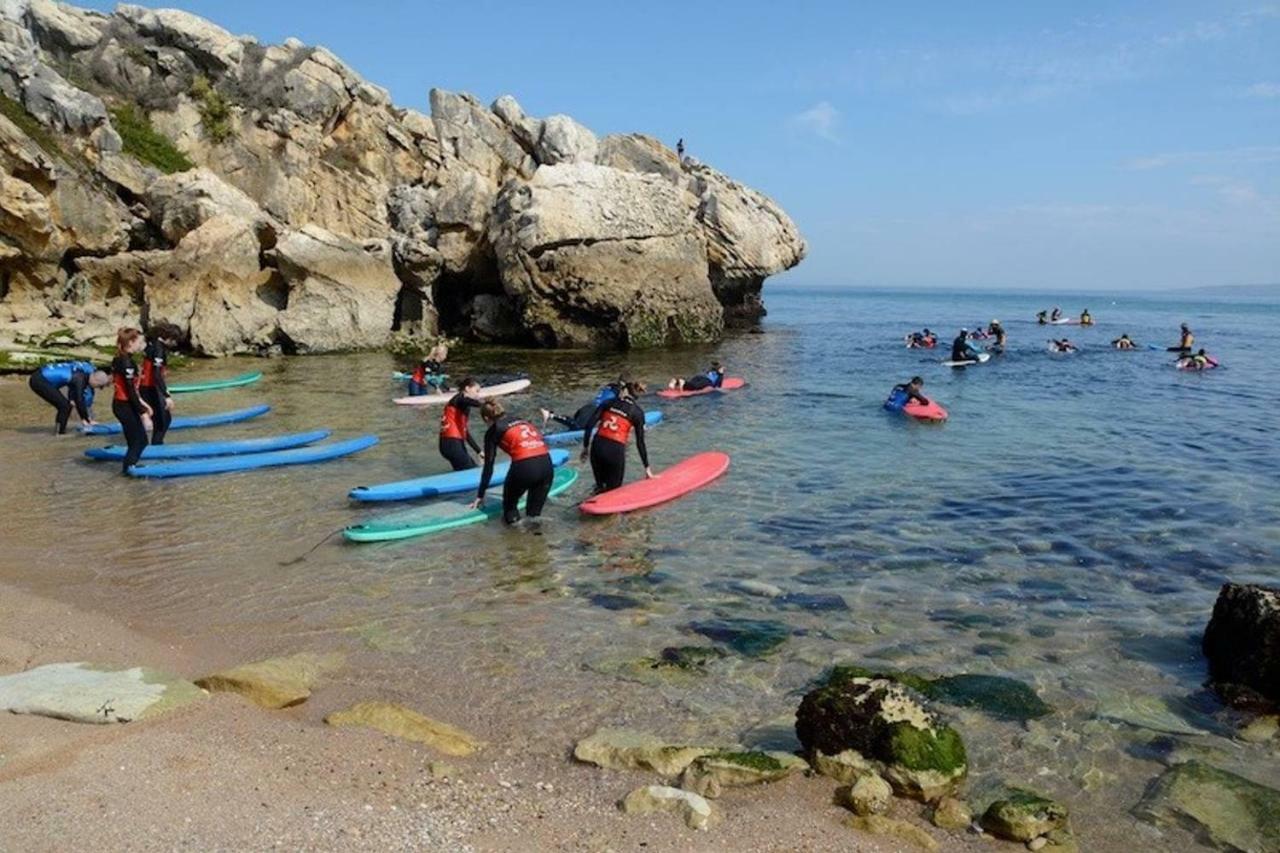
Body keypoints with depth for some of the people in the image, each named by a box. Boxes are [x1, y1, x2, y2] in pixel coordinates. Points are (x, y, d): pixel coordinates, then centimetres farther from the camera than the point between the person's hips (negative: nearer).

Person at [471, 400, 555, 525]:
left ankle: (512, 518, 2)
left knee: (509, 503, 22)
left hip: (524, 468, -4)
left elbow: (488, 466, 13)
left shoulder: (493, 431, 14)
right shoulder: (522, 421, 29)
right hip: (547, 466, 5)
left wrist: (480, 496, 21)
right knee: (535, 509, 23)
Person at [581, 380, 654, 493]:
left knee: (600, 486, 22)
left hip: (597, 446, 3)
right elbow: (640, 443, 4)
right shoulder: (637, 412, 5)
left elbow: (589, 425, 3)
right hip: (616, 450, -3)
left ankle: (599, 491, -8)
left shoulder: (609, 403, 11)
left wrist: (585, 447, 11)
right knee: (613, 489, 12)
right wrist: (647, 468, 10)